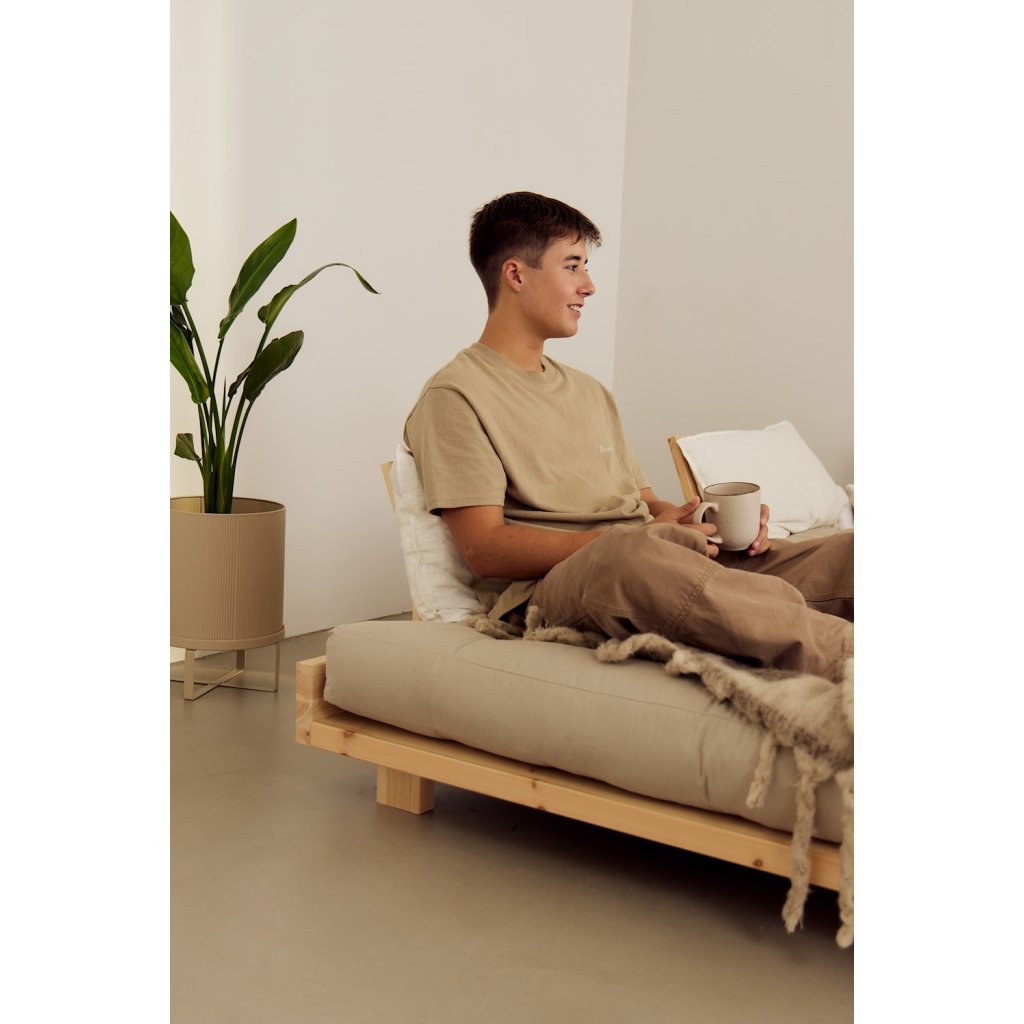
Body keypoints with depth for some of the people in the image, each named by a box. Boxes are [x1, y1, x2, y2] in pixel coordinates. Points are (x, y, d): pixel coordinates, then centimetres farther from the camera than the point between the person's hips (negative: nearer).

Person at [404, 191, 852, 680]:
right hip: (551, 588, -7)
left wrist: (711, 524, 0)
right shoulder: (454, 396, 4)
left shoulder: (590, 392, 29)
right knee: (630, 552, -42)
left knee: (848, 552, -13)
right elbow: (485, 549, -7)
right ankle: (846, 652, -41)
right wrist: (633, 538, -16)